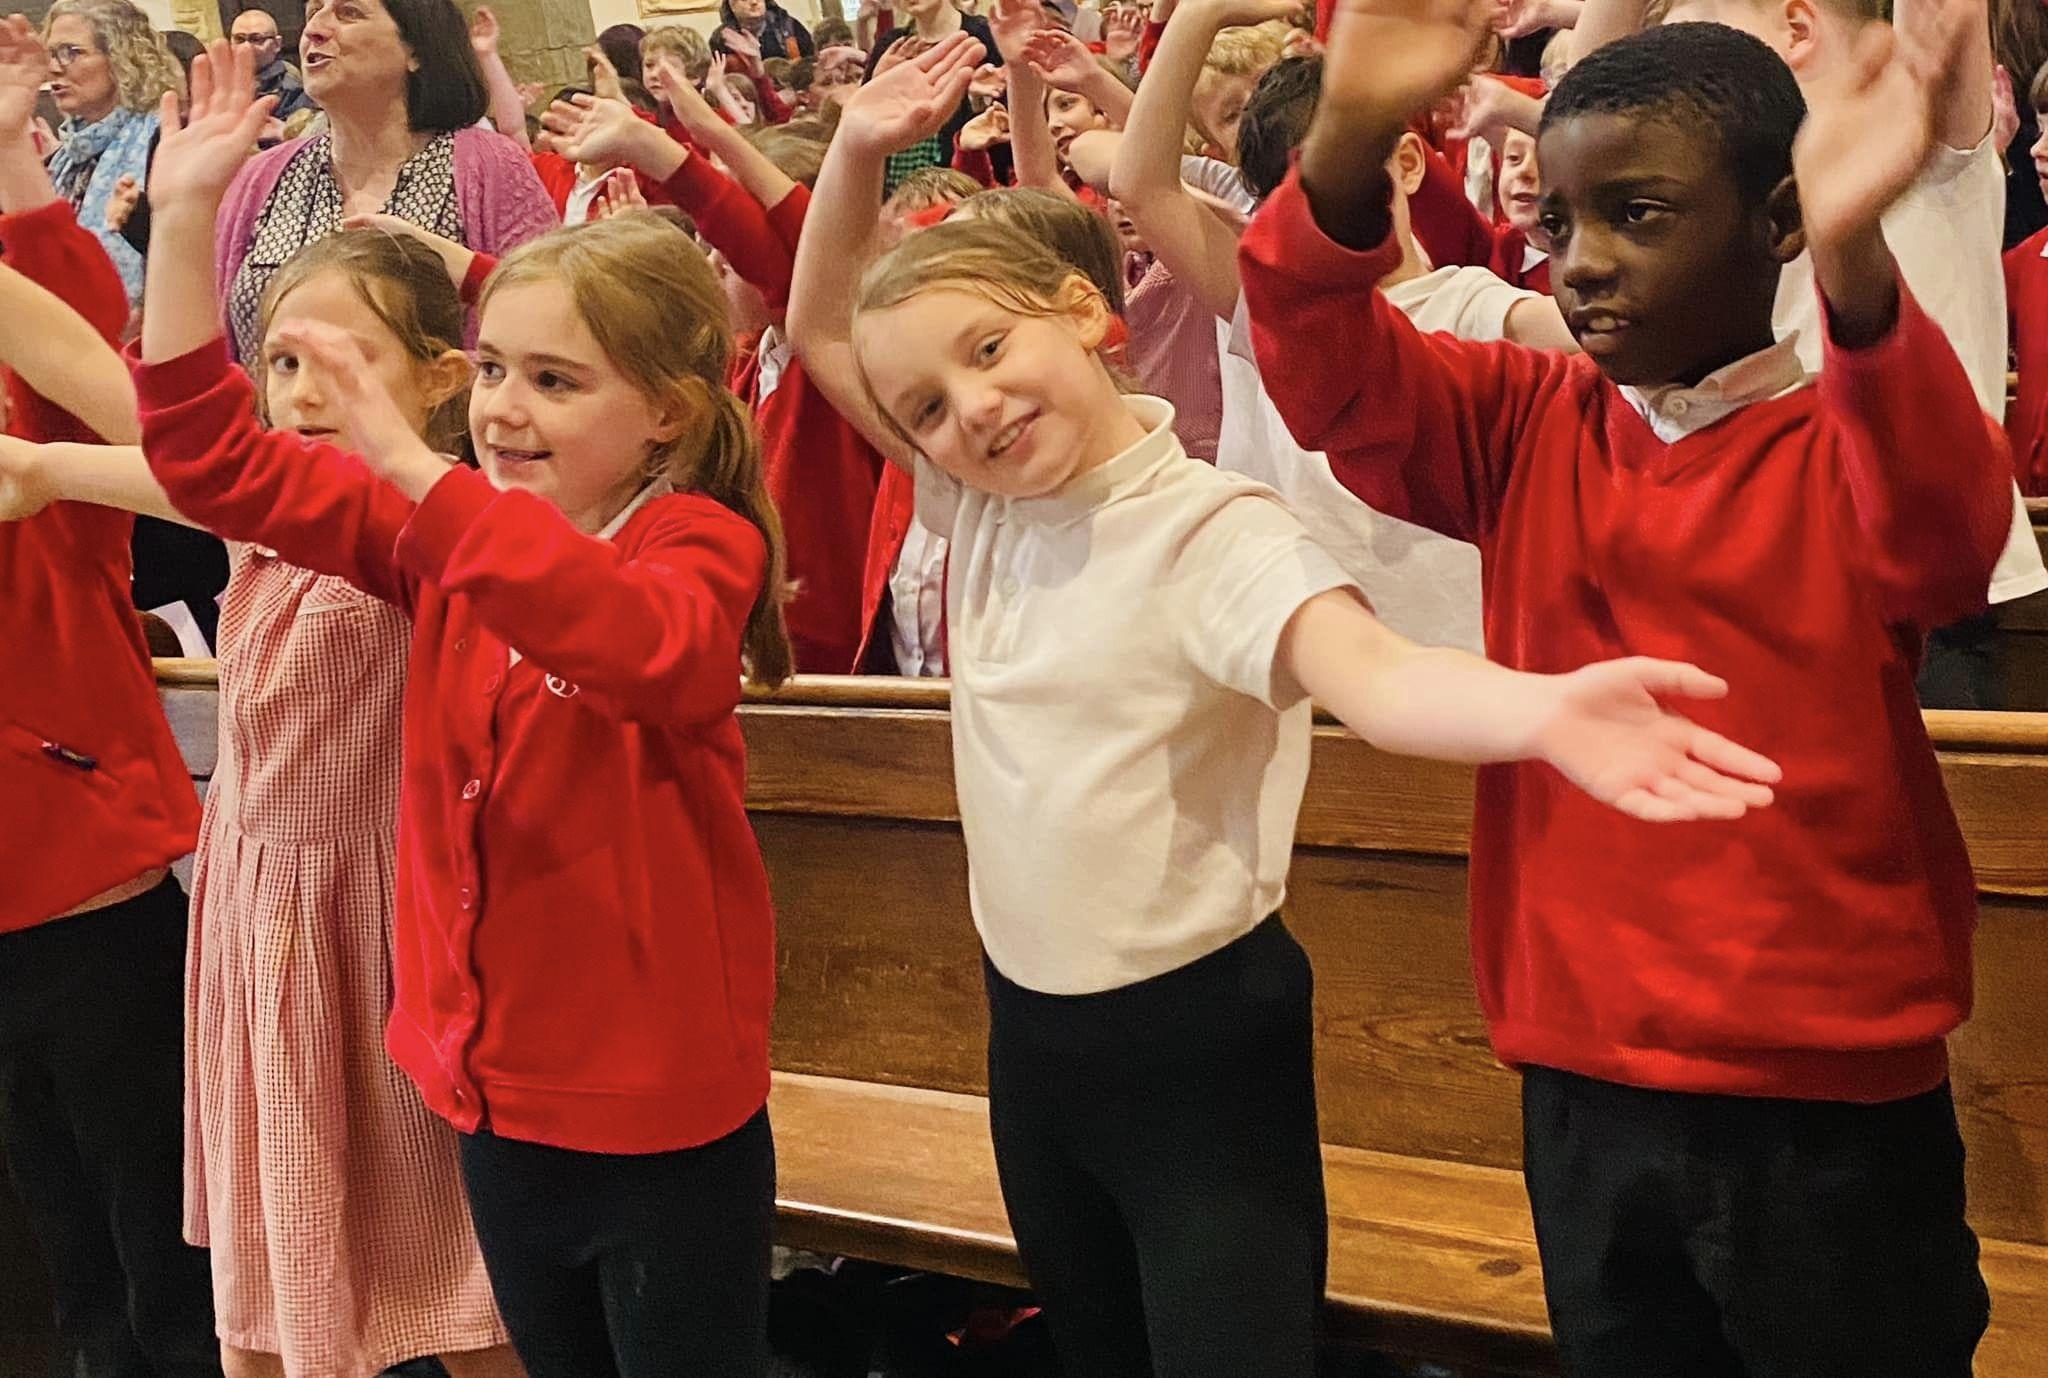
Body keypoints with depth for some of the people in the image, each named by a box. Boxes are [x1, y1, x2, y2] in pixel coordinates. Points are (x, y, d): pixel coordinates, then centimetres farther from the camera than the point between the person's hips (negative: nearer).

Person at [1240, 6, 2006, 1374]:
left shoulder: (1847, 450, -7)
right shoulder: (1527, 426, 4)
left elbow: (1948, 522, -30)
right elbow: (1329, 365, -10)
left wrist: (1854, 265, -48)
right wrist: (1351, 140, -30)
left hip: (1830, 1102, -3)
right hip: (1582, 1087, 4)